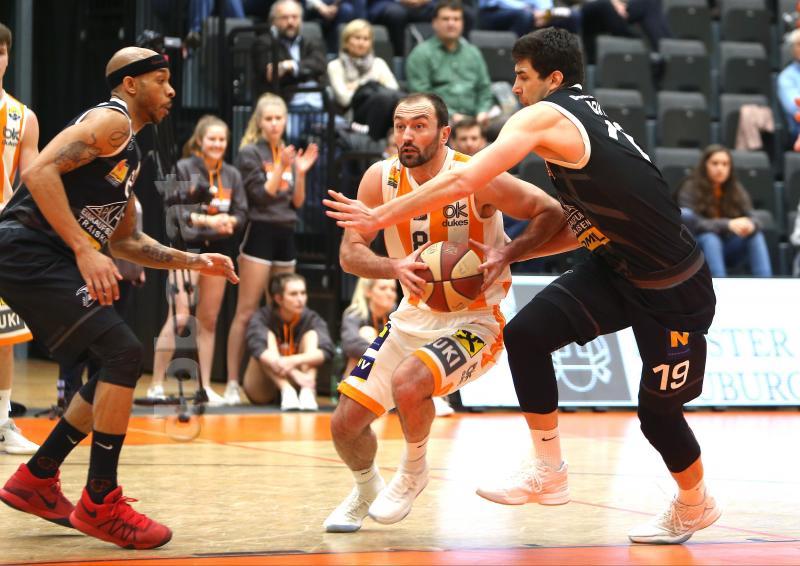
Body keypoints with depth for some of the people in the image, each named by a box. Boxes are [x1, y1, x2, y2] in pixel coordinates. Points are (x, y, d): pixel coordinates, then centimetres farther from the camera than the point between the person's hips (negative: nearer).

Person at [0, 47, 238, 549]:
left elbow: (126, 241, 31)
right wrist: (85, 251, -25)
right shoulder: (111, 120, -8)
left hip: (46, 262, 10)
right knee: (124, 353, -16)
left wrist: (196, 261, 22)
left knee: (119, 367, 15)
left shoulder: (130, 154, 23)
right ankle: (100, 503, -11)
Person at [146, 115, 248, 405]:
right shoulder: (183, 168, -4)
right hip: (187, 247, -5)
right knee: (179, 317, -14)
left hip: (218, 249, 5)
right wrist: (207, 220, -25)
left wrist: (229, 221, -16)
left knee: (209, 320, 10)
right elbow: (174, 209, -12)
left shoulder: (232, 175, 9)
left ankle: (205, 387, 18)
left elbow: (241, 213, 7)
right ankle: (156, 386, -9)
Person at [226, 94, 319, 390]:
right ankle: (233, 382, -9)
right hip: (259, 234, -6)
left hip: (285, 235, 7)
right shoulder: (250, 153, -3)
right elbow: (261, 195, -11)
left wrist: (300, 172, -1)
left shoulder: (288, 154, 14)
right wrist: (281, 167, -17)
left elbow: (297, 202, 12)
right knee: (247, 313, -8)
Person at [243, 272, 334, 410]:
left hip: (298, 382, 2)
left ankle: (307, 391, -38)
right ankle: (287, 392, -42)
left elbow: (326, 350, -25)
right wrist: (294, 373, -48)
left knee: (311, 334, -16)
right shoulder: (262, 317, -14)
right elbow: (257, 347, -35)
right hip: (261, 391, -2)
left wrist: (294, 361, -42)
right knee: (267, 336, -24)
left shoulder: (311, 319, -7)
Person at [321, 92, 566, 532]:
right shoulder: (381, 179, -7)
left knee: (407, 382, -33)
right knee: (345, 424, 1)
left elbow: (553, 213, -15)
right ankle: (366, 490, 35)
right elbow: (349, 253, -8)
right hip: (415, 315, 5)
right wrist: (395, 268, -28)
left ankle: (413, 472, -2)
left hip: (474, 320, -5)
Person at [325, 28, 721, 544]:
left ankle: (695, 507, 33)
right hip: (617, 266, 8)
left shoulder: (545, 116, -16)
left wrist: (380, 216, -14)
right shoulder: (584, 118, 11)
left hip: (674, 288, -8)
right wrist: (512, 253, 6)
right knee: (526, 333, -7)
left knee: (658, 407, 6)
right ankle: (549, 472, 4)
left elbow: (462, 181, -22)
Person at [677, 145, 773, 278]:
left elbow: (751, 218, -4)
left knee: (755, 234, -21)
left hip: (727, 251, 4)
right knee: (710, 237, -34)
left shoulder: (737, 190, 5)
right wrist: (727, 224, -36)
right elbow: (693, 223, -22)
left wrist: (750, 224, -31)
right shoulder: (690, 189, -9)